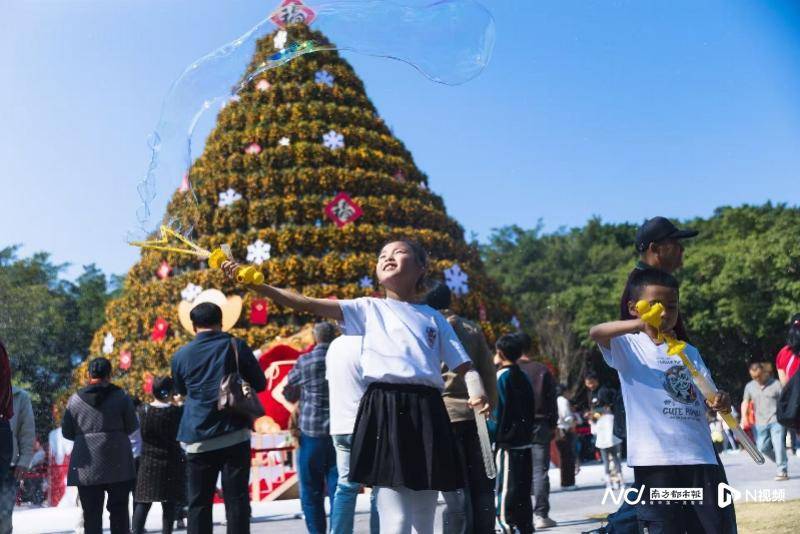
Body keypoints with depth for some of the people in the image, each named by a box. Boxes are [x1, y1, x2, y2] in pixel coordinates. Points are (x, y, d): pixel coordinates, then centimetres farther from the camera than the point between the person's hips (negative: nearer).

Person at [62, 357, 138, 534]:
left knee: (91, 513, 4)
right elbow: (131, 427, 2)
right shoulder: (121, 397, -3)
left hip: (86, 465, 1)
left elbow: (66, 432, 5)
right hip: (117, 465, -1)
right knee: (119, 509, 8)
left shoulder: (75, 399, 1)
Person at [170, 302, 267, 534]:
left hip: (198, 439, 1)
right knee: (237, 500, 1)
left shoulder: (181, 355, 4)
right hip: (235, 435, -1)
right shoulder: (236, 346, 0)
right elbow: (260, 384, 7)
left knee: (199, 503, 7)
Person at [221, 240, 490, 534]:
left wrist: (478, 393, -10)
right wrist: (257, 285, -8)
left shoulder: (434, 318, 16)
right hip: (384, 410, -2)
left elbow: (465, 366, 13)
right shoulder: (369, 309, 11)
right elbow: (308, 304, 2)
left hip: (426, 410, 3)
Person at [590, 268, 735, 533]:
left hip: (700, 456, 5)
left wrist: (721, 402, -10)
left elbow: (709, 398, 15)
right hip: (655, 460, -4)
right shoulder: (628, 346, 3)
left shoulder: (689, 352, 18)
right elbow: (595, 332, -18)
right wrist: (641, 325, -34)